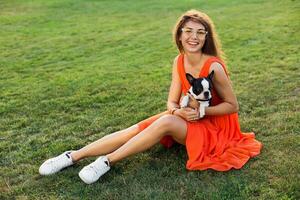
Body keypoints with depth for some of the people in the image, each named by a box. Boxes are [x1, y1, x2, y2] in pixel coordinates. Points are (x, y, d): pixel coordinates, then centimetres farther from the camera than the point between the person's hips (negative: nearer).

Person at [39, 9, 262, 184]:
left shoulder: (214, 67, -22)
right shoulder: (179, 61, -4)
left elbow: (233, 105, -13)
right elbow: (172, 101, -3)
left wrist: (202, 111, -25)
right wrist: (179, 111, -26)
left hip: (210, 127, -5)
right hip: (185, 119, 5)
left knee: (165, 122, -35)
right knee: (134, 130, -15)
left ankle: (107, 161, -28)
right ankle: (72, 156, -15)